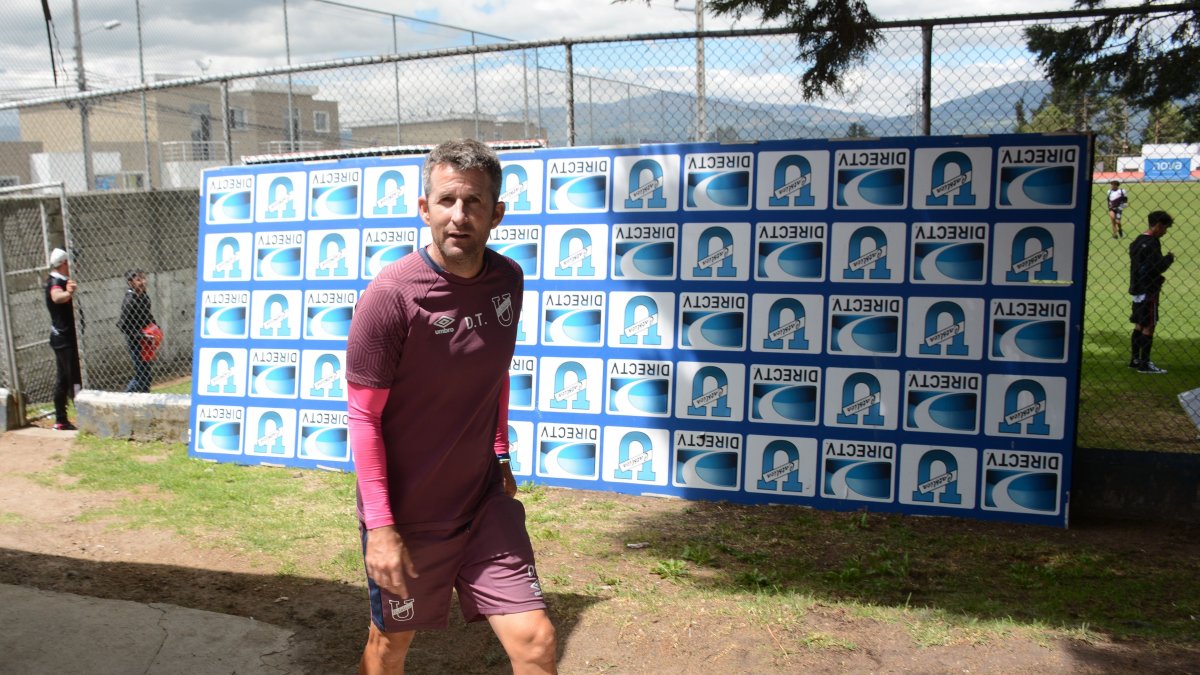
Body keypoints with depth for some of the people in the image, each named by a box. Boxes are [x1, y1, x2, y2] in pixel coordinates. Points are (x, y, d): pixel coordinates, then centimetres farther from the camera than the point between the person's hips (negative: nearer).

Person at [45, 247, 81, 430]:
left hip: (60, 338, 11)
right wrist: (69, 293, -62)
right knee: (75, 380, -12)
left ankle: (60, 420, 21)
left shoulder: (56, 281, 13)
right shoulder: (56, 281, -17)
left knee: (62, 380, 14)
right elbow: (56, 296, -44)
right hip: (65, 338, -11)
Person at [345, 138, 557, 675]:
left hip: (485, 501, 4)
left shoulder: (507, 280, -1)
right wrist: (379, 526, -15)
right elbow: (364, 417, -15)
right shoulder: (390, 295, -19)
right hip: (407, 514, -4)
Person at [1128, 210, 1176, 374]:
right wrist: (1169, 258, -5)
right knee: (1149, 326, -5)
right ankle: (1144, 364, -2)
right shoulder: (1151, 243, -17)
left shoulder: (1138, 240, 13)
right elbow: (1158, 267, -21)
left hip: (1137, 288, 9)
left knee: (1139, 325, 14)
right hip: (1148, 290, -9)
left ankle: (1135, 359, 20)